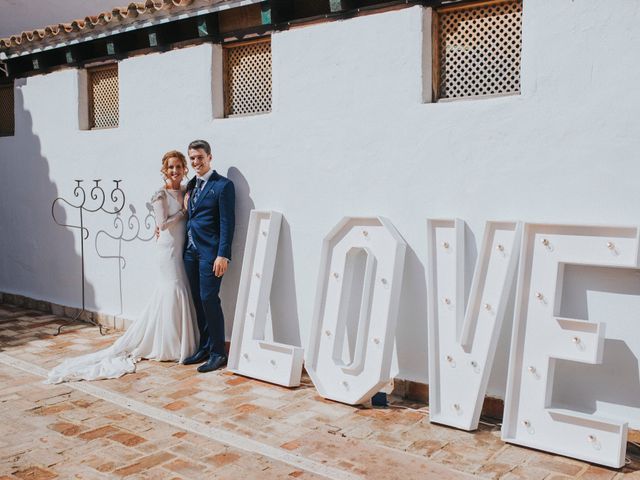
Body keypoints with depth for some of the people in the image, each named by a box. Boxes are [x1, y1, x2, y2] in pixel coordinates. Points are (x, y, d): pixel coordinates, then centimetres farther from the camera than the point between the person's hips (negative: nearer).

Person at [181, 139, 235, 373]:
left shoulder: (223, 185, -6)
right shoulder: (190, 185, 16)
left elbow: (227, 223, -11)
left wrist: (223, 255, -16)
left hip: (210, 251, -7)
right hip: (190, 250, 7)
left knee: (209, 299, -8)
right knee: (198, 301, 11)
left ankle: (217, 353, 3)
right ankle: (204, 348, 21)